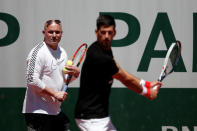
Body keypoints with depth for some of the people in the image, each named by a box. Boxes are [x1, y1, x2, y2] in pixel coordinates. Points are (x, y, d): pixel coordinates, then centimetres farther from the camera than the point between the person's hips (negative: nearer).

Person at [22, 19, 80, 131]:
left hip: (56, 111, 9)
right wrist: (55, 93, -19)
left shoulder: (62, 52, 13)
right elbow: (32, 80, -21)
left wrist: (76, 73, 0)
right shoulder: (38, 52, -13)